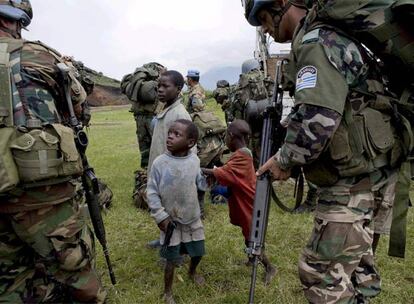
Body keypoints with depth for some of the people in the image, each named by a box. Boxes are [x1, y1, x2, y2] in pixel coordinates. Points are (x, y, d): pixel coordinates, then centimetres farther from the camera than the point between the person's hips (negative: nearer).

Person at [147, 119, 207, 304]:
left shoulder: (194, 160, -8)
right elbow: (152, 192, -11)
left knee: (198, 252, 22)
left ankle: (192, 272, 56)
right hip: (171, 221, -3)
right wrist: (160, 216, -14)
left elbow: (201, 183, 3)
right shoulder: (159, 163, -18)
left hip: (193, 219, 4)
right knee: (172, 260, 9)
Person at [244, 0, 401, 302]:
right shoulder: (328, 36, 15)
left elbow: (317, 119, -30)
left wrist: (284, 159, -14)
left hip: (354, 181, -10)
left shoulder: (317, 42, -17)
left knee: (322, 273, -1)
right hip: (362, 175, 10)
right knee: (355, 265, 22)